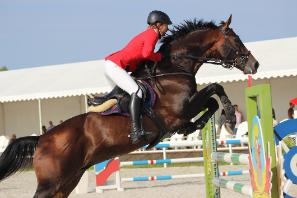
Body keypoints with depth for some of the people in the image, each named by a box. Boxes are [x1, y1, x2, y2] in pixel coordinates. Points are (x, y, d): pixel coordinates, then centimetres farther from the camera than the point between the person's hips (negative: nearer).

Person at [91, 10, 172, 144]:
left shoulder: (147, 34, 20)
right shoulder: (152, 34, -9)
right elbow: (146, 53, -26)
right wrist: (159, 57, -9)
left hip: (111, 64, 11)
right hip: (115, 65, -11)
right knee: (136, 92, -24)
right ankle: (136, 131, -33)